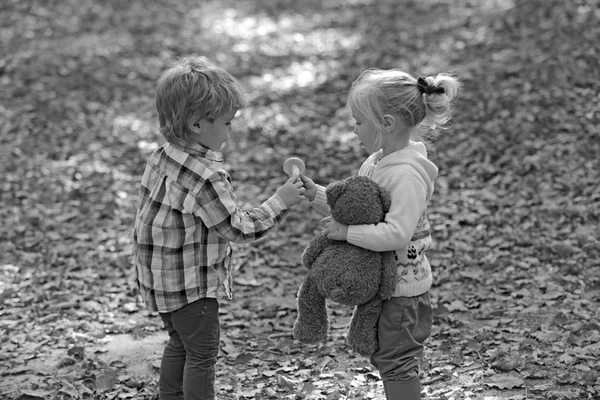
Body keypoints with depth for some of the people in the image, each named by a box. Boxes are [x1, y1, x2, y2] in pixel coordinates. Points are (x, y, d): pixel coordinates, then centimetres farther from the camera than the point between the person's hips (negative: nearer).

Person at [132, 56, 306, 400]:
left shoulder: (162, 158, -1)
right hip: (192, 285, -9)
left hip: (161, 278, 9)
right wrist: (280, 202, -12)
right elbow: (240, 229, -21)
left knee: (180, 343, 24)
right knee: (203, 352, 6)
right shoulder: (207, 177, -28)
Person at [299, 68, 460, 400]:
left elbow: (397, 233, -35)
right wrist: (317, 194, 2)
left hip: (402, 288, -10)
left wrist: (347, 232, -30)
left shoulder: (407, 175, -27)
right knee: (385, 357, 22)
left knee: (396, 362, 5)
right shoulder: (376, 162, 3)